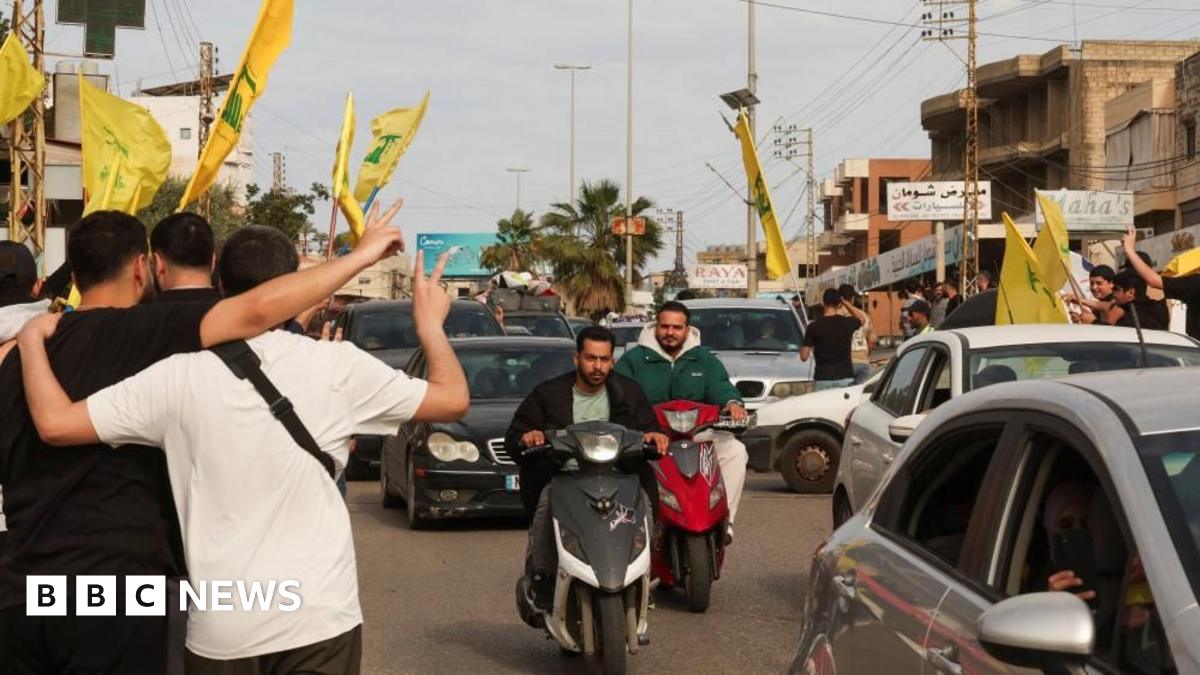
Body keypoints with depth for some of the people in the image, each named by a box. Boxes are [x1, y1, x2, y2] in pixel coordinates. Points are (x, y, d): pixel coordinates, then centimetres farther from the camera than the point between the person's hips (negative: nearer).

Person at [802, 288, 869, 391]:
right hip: (845, 378, 2)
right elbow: (863, 319, 24)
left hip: (822, 380, -2)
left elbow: (804, 356, -4)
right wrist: (846, 303, 18)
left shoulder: (814, 327, -7)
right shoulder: (847, 323, -1)